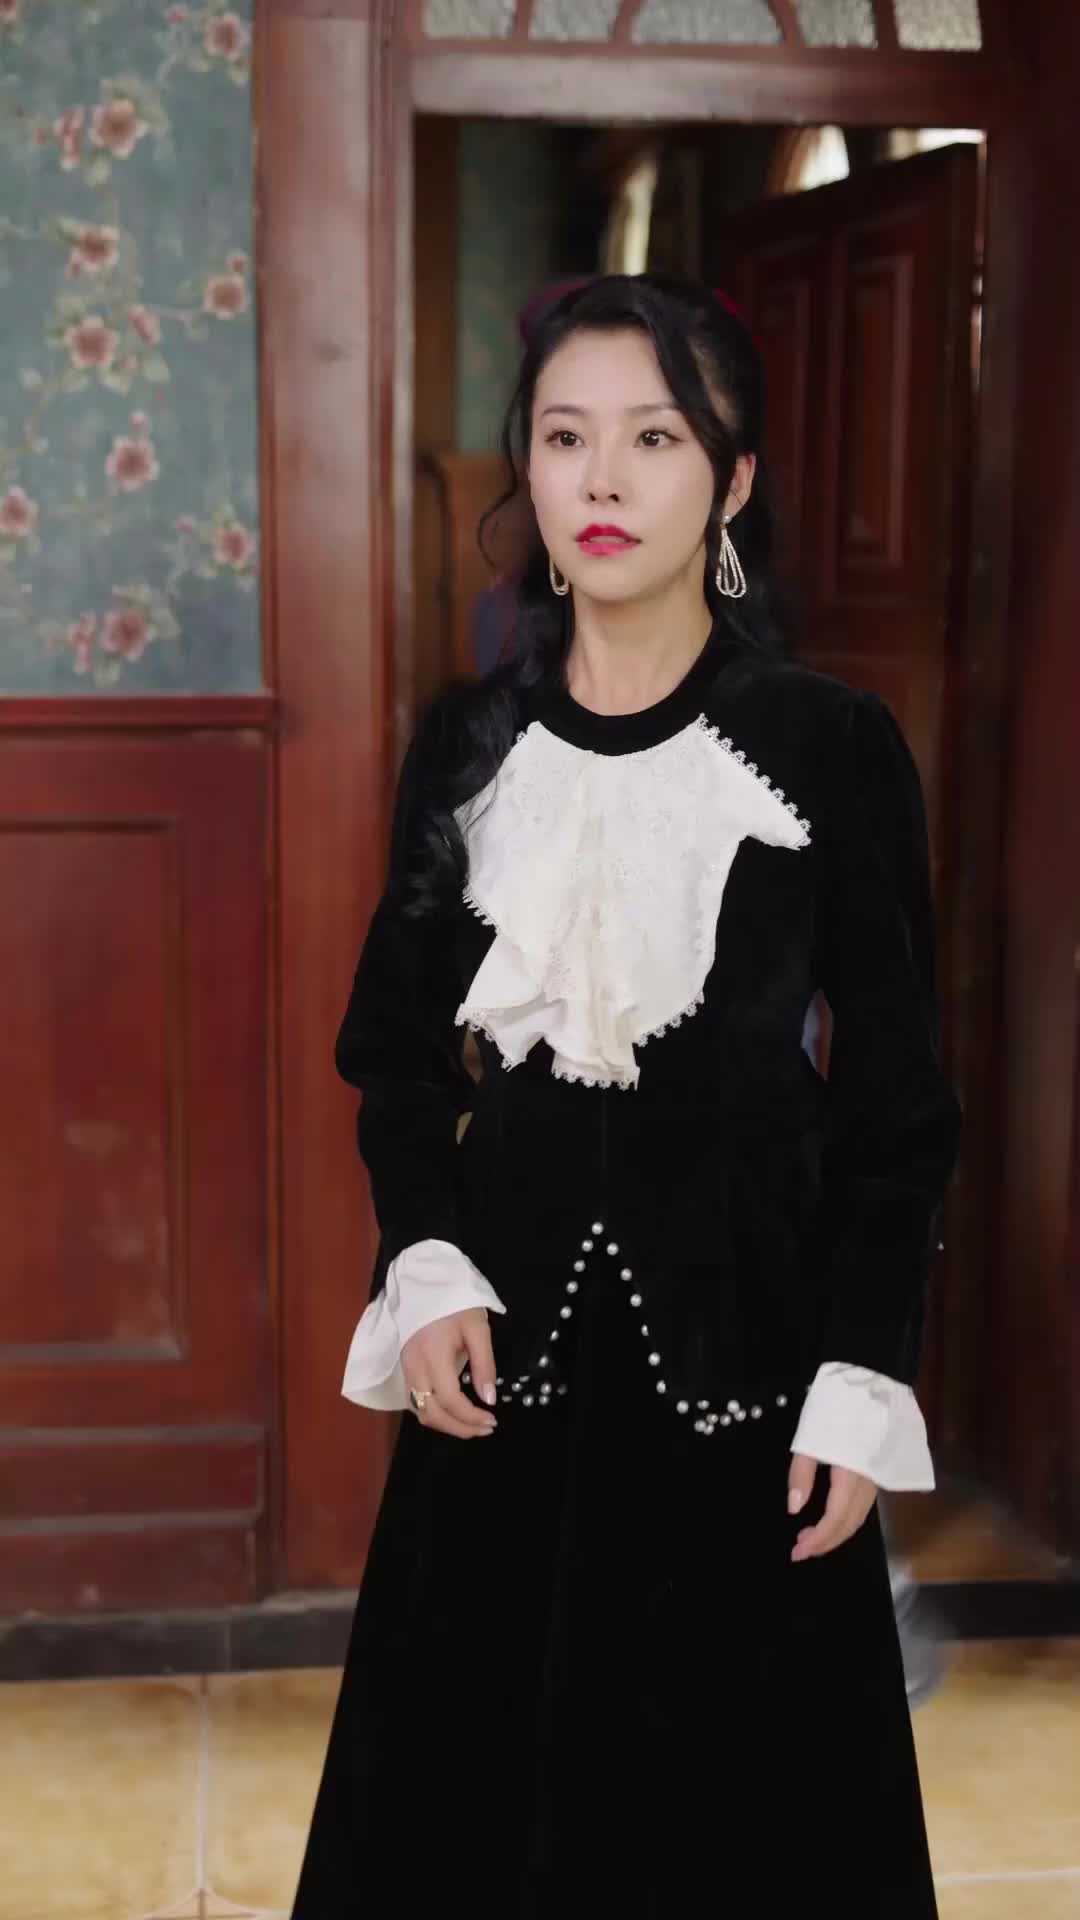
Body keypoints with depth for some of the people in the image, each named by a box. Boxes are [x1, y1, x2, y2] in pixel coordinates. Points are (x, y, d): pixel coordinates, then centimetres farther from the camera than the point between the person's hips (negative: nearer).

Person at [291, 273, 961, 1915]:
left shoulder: (832, 746, -8)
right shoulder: (469, 742, 1)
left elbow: (896, 1099, -4)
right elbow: (398, 1048, 8)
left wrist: (863, 1382, -8)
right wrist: (427, 1264, -7)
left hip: (739, 1320, -2)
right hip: (509, 1321, 3)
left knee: (738, 1788, 11)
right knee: (474, 1760, 14)